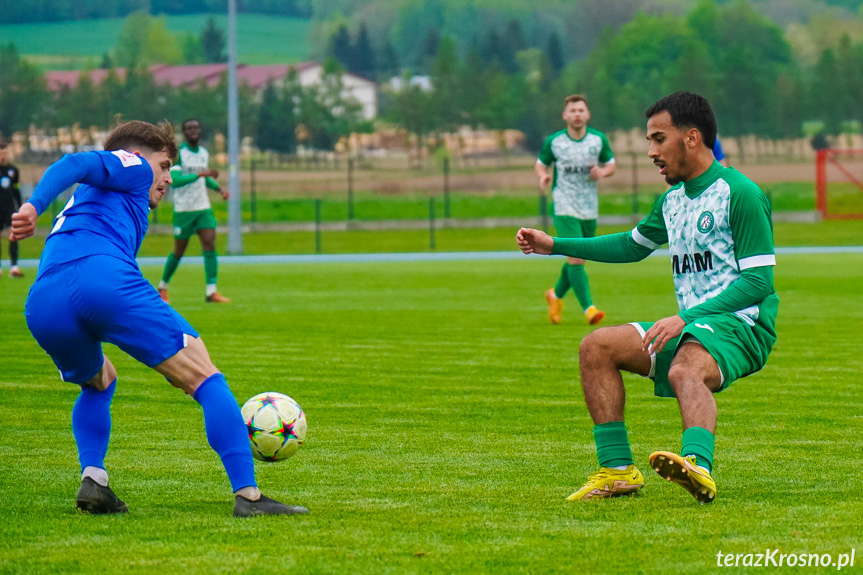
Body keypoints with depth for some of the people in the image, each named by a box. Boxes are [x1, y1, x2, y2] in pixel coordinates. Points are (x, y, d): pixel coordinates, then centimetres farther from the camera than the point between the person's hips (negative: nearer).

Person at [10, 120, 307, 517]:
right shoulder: (132, 166, 21)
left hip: (43, 306, 7)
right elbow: (75, 164, 2)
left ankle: (92, 481, 13)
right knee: (205, 378, 1)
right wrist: (34, 206, -15)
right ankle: (247, 496, -9)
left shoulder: (85, 201, 42)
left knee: (98, 383, 36)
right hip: (105, 280, -7)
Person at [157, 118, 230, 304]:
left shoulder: (204, 153, 11)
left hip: (203, 208, 5)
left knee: (210, 244, -12)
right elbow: (174, 181, -23)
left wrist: (219, 189, 10)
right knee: (179, 251, 4)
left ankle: (211, 291, -15)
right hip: (183, 210, -5)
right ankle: (163, 286, 27)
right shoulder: (178, 153, -10)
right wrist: (201, 174, -29)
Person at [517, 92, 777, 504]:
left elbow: (757, 281, -16)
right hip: (691, 327, 9)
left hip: (740, 323, -9)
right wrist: (555, 245, 31)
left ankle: (699, 466, -65)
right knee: (596, 347, -4)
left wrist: (687, 317, -23)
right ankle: (617, 469, -9)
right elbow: (634, 245, 36)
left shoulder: (740, 194, -10)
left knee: (684, 371, -38)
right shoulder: (673, 200, 17)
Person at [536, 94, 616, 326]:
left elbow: (611, 165, 13)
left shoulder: (599, 139, 0)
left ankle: (556, 295, 39)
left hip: (590, 209, 4)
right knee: (576, 258, -18)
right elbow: (541, 164, 10)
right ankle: (588, 308, -20)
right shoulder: (553, 142, -5)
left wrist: (601, 172, -10)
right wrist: (543, 176, -13)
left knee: (577, 260, 13)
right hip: (565, 208, -4)